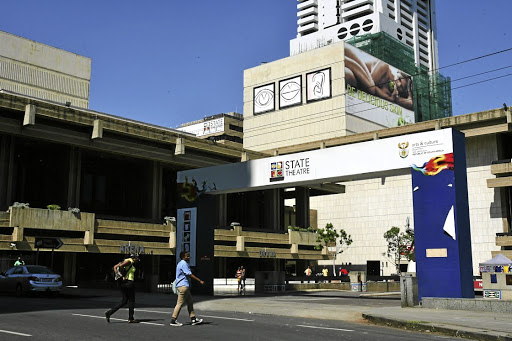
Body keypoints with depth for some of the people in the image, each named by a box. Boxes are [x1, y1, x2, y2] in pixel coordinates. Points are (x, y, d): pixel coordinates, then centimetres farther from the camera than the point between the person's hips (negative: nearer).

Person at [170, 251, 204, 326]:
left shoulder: (181, 264, 18)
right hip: (183, 286, -11)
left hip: (185, 286, 11)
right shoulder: (183, 264, -14)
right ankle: (173, 321, -2)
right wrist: (200, 281, -18)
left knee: (190, 302, 11)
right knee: (180, 303, -7)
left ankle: (193, 319, 14)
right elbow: (190, 274, -19)